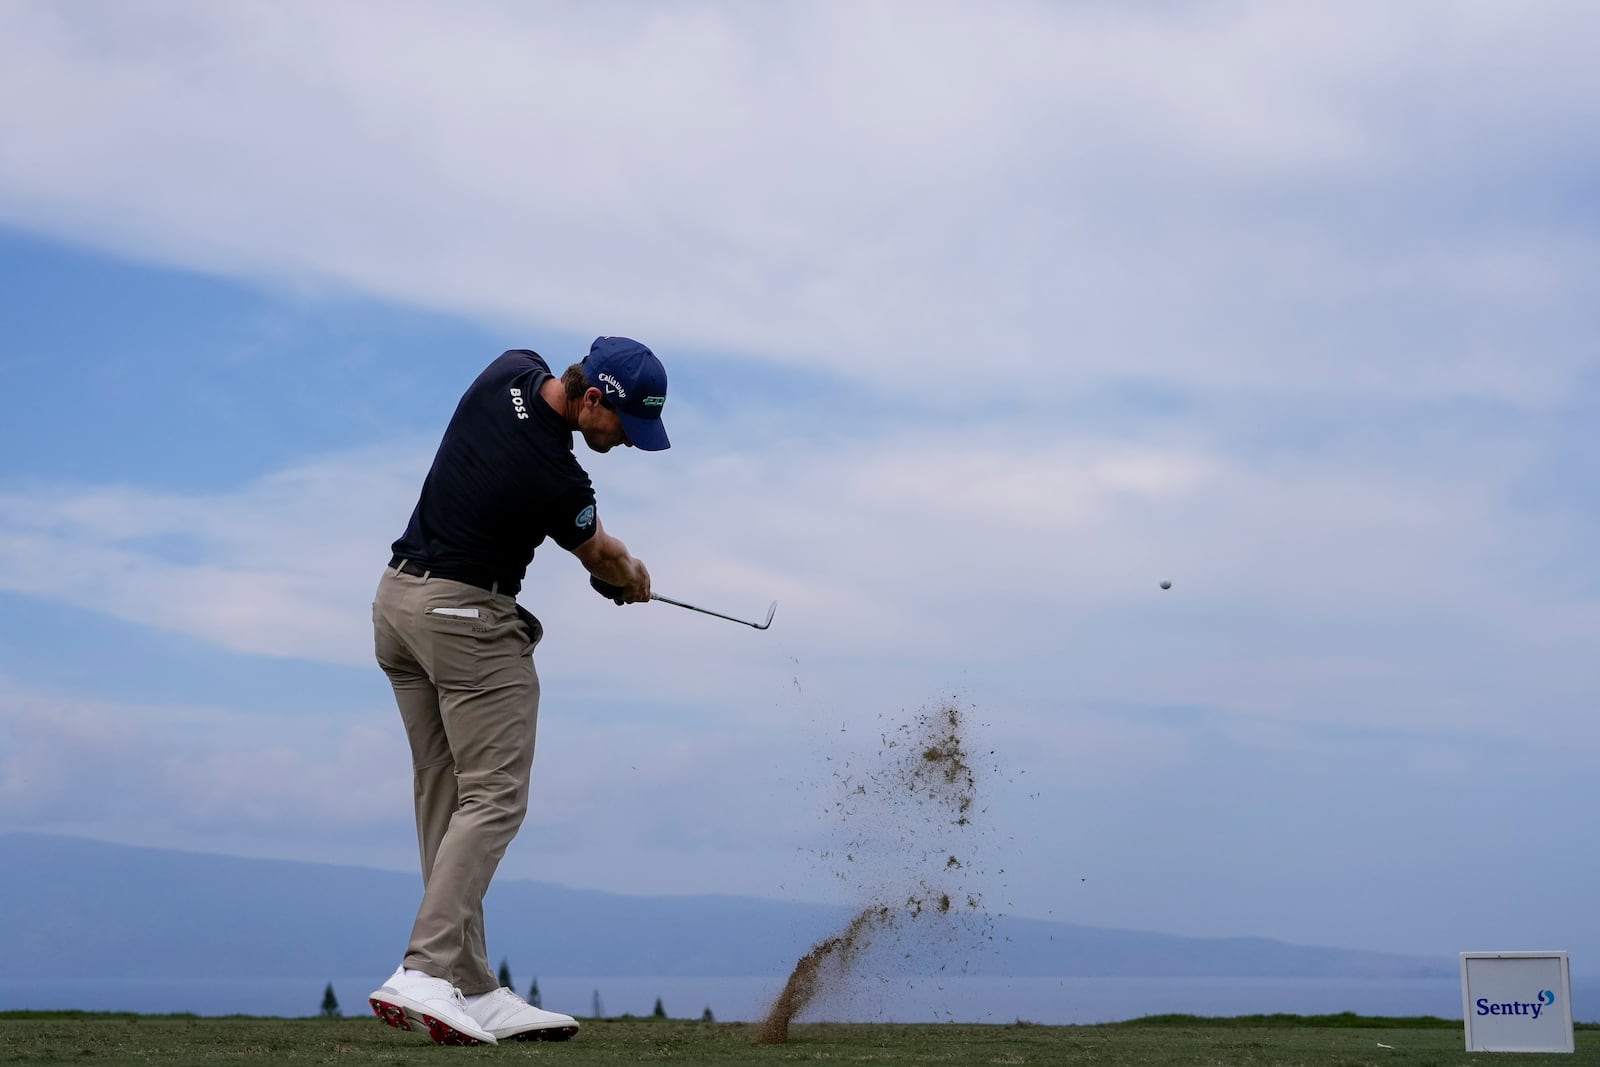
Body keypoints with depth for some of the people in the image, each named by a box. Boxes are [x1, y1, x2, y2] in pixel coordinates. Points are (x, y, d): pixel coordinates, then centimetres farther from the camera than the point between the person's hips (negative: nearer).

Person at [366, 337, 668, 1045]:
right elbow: (600, 556, 1)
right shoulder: (556, 482, -22)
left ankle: (472, 991, 7)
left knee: (444, 798, 7)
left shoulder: (511, 370, 0)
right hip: (469, 617, -9)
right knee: (494, 799, -8)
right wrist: (634, 580, 24)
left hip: (397, 600, 9)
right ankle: (425, 974, -19)